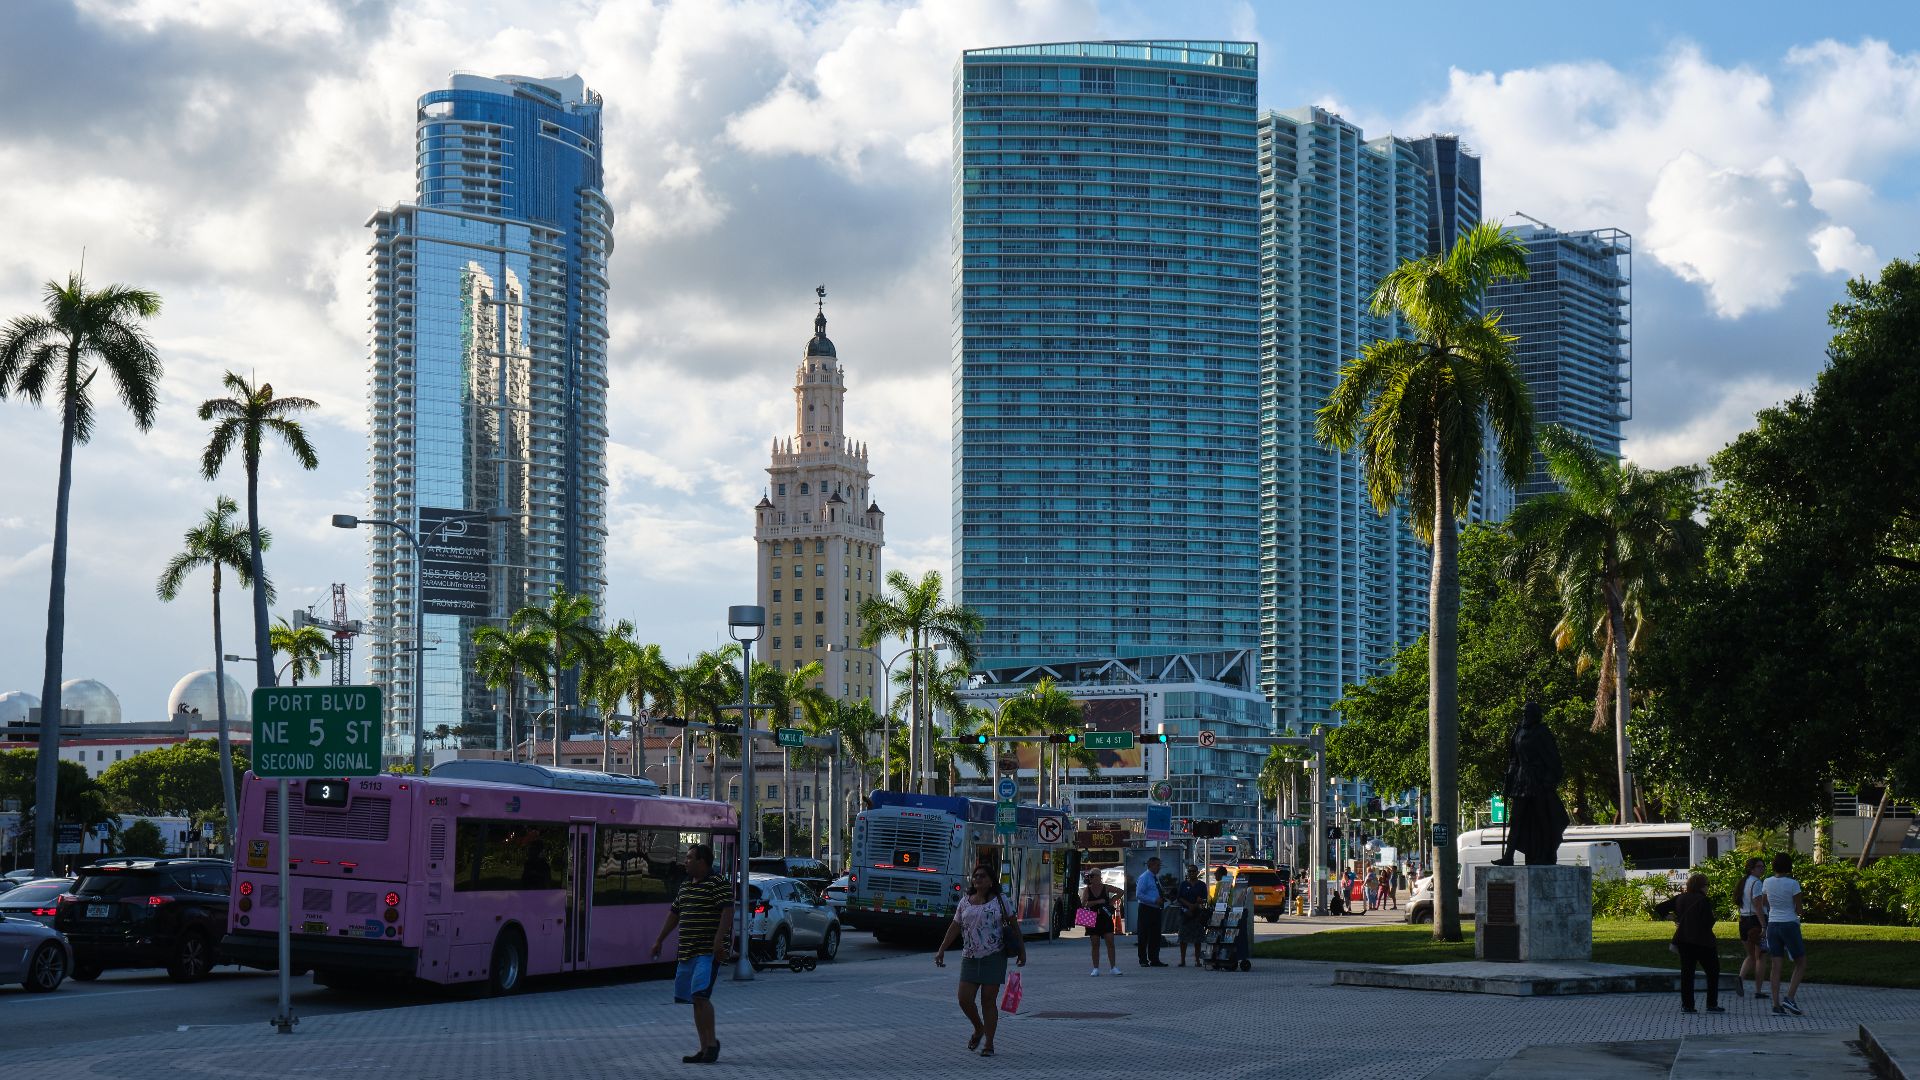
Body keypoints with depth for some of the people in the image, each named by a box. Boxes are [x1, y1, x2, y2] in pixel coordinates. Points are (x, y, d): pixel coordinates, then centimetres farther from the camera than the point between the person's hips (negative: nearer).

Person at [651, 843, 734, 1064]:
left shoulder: (719, 884, -7)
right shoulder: (685, 888, 19)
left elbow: (728, 912, -16)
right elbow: (674, 914, 27)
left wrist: (719, 940, -25)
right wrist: (660, 940, 29)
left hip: (708, 952, -8)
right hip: (687, 953, 8)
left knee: (700, 996, -19)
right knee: (695, 1000, 7)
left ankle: (712, 1043, -11)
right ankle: (705, 1047, 11)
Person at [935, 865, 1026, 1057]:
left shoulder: (999, 901, 2)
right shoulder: (965, 902, 10)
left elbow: (1014, 926, 6)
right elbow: (955, 927, 10)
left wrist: (1022, 950, 4)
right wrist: (941, 951, 5)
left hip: (994, 957, -3)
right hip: (970, 958, 3)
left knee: (988, 1000, -3)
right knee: (965, 999, -4)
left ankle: (989, 1044, 6)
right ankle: (979, 1028, 25)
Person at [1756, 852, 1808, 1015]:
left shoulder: (1767, 883, 1)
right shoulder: (1793, 884, -12)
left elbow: (1763, 906, 11)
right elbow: (1798, 910, -7)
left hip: (1773, 925, 5)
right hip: (1789, 925, -5)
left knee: (1776, 965, 6)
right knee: (1801, 963, 8)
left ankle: (1776, 1004, 2)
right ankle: (1789, 998, -5)